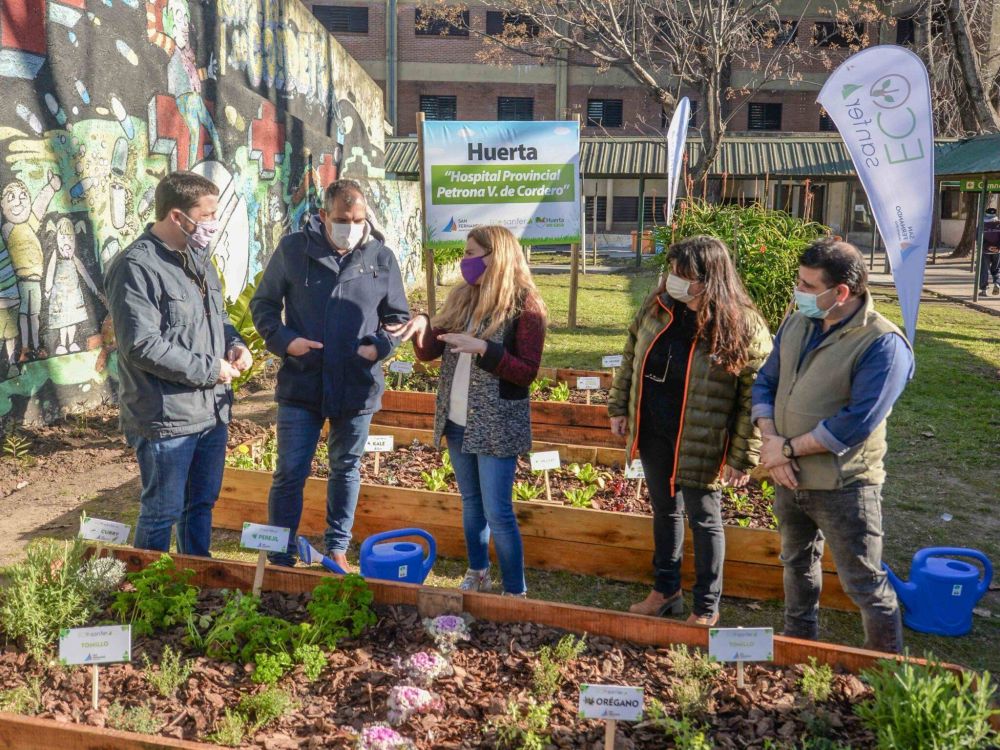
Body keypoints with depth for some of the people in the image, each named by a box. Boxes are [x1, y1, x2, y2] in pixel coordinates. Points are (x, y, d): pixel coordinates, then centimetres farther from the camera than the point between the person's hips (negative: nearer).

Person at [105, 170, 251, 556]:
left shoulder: (198, 257, 11)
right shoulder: (136, 268, -17)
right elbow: (142, 347, -23)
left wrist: (235, 344, 2)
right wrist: (209, 369, -18)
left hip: (212, 410, 9)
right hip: (166, 418, -8)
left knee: (202, 503, 20)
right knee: (162, 512, 5)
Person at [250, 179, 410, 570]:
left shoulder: (382, 258, 1)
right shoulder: (293, 249, -4)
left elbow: (398, 317, 11)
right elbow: (263, 303, 6)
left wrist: (379, 346, -7)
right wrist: (282, 340, -11)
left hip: (358, 387, 2)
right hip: (301, 384, -2)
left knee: (346, 470, 16)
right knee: (290, 472, 1)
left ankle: (337, 548, 34)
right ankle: (281, 559, 16)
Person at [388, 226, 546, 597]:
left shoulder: (524, 305, -12)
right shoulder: (461, 297, 6)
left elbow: (528, 372, -15)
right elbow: (429, 352, 7)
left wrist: (483, 349, -26)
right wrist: (422, 327, -14)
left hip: (497, 426, -6)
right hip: (457, 421, 6)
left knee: (497, 511, -3)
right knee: (471, 502, 19)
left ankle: (515, 592, 11)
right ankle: (477, 573, 36)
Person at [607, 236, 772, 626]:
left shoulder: (743, 327, -20)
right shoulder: (657, 307, -3)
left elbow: (755, 398, -17)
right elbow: (630, 358, 10)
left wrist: (742, 458, -16)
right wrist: (619, 406, 10)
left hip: (700, 442, -5)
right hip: (653, 432, 6)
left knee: (703, 520, 10)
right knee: (664, 510, 20)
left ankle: (706, 608, 28)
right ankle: (666, 590, 40)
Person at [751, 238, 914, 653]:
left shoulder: (883, 344, -19)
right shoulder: (796, 324, 2)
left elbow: (855, 424, -25)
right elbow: (765, 382, 6)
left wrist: (788, 448, -19)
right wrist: (770, 439, -11)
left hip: (843, 486, -7)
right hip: (789, 478, 7)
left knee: (864, 584, 5)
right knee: (797, 564, 24)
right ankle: (798, 643, 45)